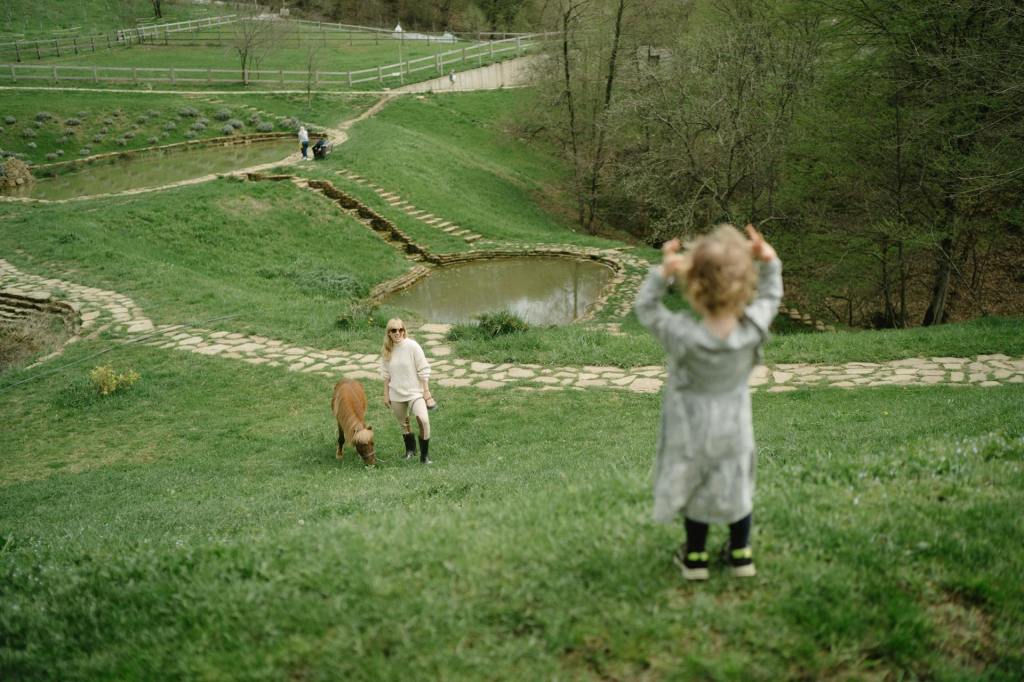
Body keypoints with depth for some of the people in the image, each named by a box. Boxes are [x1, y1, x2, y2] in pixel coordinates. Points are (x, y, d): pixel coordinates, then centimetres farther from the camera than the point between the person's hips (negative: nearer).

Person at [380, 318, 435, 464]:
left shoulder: (412, 346, -13)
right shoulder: (386, 350, 0)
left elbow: (423, 370, -9)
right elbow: (386, 374, 9)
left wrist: (426, 391, -9)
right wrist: (386, 395, 9)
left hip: (415, 392, -4)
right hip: (396, 394, 4)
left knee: (423, 420, -22)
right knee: (403, 424, 17)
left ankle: (425, 455, -7)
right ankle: (410, 449, 41)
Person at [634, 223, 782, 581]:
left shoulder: (684, 336, -34)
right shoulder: (753, 327, -26)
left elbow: (645, 309, -20)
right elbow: (771, 297, -5)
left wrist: (662, 274, -32)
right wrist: (770, 263, -14)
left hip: (693, 429, -2)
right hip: (734, 427, 2)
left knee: (695, 484, 19)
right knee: (737, 483, 22)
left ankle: (695, 557, 34)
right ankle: (741, 554, 38)